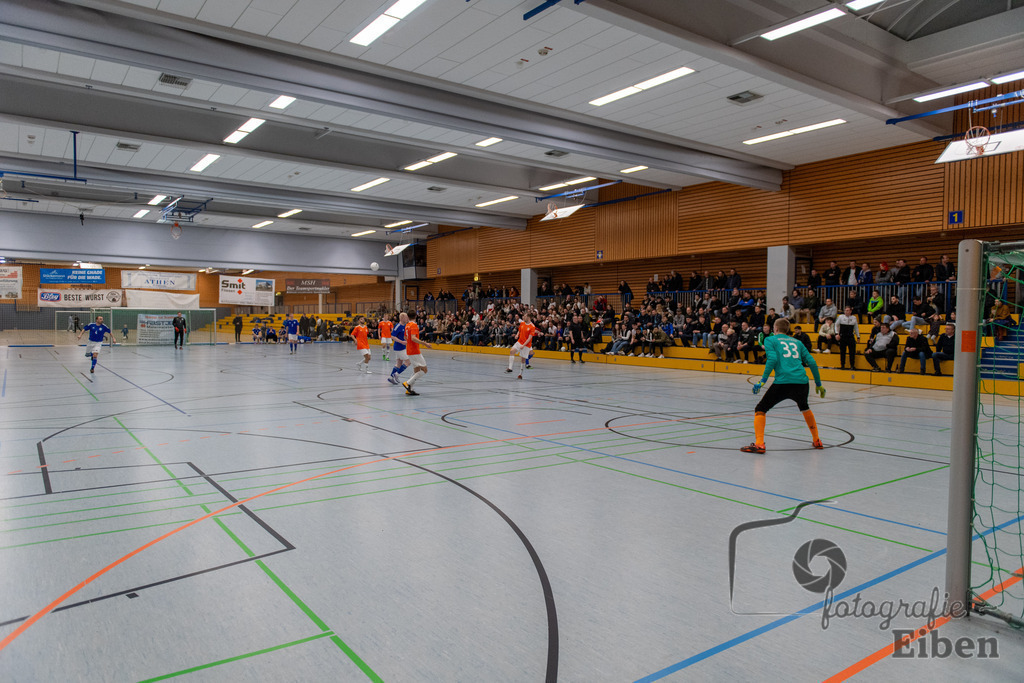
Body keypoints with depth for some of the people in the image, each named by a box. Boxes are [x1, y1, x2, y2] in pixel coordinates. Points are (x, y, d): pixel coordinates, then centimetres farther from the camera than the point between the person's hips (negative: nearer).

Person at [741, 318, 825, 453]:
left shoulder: (770, 340, 12)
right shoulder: (797, 342, 24)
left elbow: (772, 359, -6)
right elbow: (812, 362, 16)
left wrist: (763, 380, -7)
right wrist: (818, 384, 23)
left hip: (783, 381, -5)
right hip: (802, 381, 5)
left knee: (760, 410, 7)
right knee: (804, 408, 34)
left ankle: (759, 444, -9)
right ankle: (817, 441, 39)